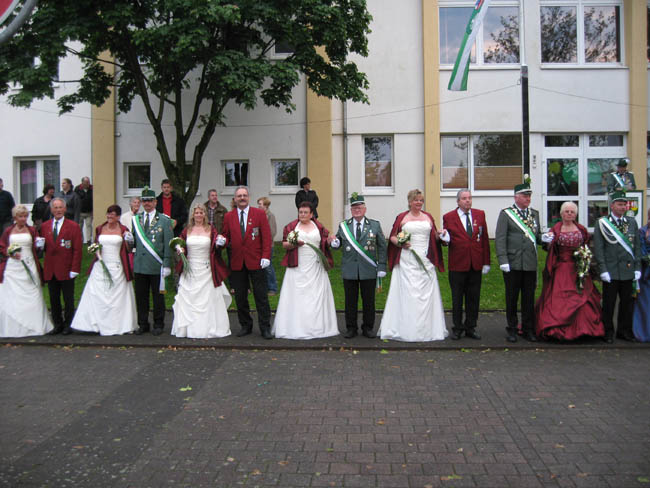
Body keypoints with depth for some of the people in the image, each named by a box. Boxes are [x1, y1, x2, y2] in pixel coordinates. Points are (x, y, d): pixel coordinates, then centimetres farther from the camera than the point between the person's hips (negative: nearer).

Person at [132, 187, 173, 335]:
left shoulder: (164, 220, 0)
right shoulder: (135, 219, 11)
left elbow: (168, 244, -3)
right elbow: (133, 241, 18)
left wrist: (167, 265, -8)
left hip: (156, 266, -3)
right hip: (139, 266, 3)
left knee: (158, 296, 5)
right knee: (141, 296, 8)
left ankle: (158, 325, 16)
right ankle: (143, 324, 19)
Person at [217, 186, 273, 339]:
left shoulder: (259, 214, 2)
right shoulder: (228, 216, 8)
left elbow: (266, 237, -3)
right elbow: (226, 236, 12)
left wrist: (265, 256, -12)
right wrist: (222, 241, -12)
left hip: (256, 262, -2)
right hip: (237, 263, 3)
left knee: (261, 296, 2)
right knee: (240, 297, 8)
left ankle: (265, 328, 10)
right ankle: (246, 326, 20)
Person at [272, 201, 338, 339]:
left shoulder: (318, 226, 11)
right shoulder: (291, 226, 6)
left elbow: (325, 243, 16)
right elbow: (284, 244, 3)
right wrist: (294, 244, -16)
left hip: (315, 267, 2)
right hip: (297, 267, -1)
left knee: (316, 296, 1)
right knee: (297, 297, -3)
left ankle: (317, 327, 9)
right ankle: (296, 328, 2)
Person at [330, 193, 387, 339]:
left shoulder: (375, 225, 4)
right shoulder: (343, 226, 7)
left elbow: (382, 247, 3)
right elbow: (338, 245, 9)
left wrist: (382, 266, -3)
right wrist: (335, 243, -15)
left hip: (368, 270, -1)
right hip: (349, 270, 1)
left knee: (368, 300, 7)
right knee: (350, 300, 7)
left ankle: (368, 328, 20)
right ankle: (351, 328, 18)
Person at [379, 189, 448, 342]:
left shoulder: (428, 217, 15)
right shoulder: (401, 217, 6)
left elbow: (434, 236, 19)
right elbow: (392, 236, 7)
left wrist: (440, 234, -2)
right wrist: (399, 243, -12)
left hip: (425, 260, 3)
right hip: (406, 260, -3)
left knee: (426, 293, 0)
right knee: (407, 292, -6)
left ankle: (426, 329, 8)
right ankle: (407, 329, -1)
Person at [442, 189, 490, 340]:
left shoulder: (480, 214, 8)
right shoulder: (448, 217, 0)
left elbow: (485, 239, 7)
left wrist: (486, 262, 4)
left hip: (476, 264, 3)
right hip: (457, 264, -2)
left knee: (474, 298, 9)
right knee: (457, 299, 5)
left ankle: (470, 328, 20)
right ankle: (457, 329, 17)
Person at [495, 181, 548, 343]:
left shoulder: (534, 214, 14)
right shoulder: (506, 214, -2)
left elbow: (535, 236, 21)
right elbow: (500, 239, -7)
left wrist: (542, 238, -2)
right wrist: (503, 261, -14)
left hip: (530, 264, 4)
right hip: (513, 264, -4)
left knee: (529, 298, 8)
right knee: (512, 298, 6)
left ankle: (528, 329, 19)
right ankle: (512, 329, 17)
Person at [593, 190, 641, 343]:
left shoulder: (632, 222, 10)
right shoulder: (602, 223, -2)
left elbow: (637, 247, 11)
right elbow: (598, 249, -5)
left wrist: (637, 268, 4)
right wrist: (603, 270, -10)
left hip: (629, 271, 4)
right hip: (611, 271, -4)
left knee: (628, 302, 10)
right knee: (608, 304, 3)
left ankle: (625, 331, 24)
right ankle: (608, 332, 16)